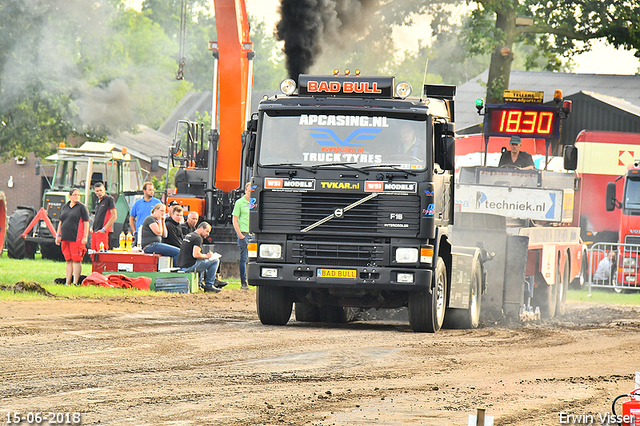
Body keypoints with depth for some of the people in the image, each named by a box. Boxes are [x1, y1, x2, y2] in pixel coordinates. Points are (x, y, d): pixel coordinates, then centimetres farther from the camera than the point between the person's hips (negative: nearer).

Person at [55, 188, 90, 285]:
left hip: (76, 238, -6)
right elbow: (61, 222, 23)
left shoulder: (82, 207, -1)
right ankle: (67, 282, 11)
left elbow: (86, 223, -5)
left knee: (76, 260, -6)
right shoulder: (65, 207, 16)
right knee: (68, 260, 9)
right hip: (65, 238, 6)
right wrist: (58, 235, 17)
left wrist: (85, 237, -12)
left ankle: (75, 282, -5)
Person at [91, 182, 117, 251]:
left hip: (103, 233, -8)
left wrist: (104, 229, -14)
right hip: (94, 232, 8)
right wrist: (92, 227, 13)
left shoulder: (109, 199, -4)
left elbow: (114, 216, -11)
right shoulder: (98, 202, 21)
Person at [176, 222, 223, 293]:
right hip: (189, 267, -10)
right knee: (215, 260, -4)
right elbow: (196, 255, -23)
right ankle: (209, 285, 0)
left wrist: (204, 255, 20)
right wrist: (206, 256, -5)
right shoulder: (198, 238, -12)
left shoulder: (188, 235, 18)